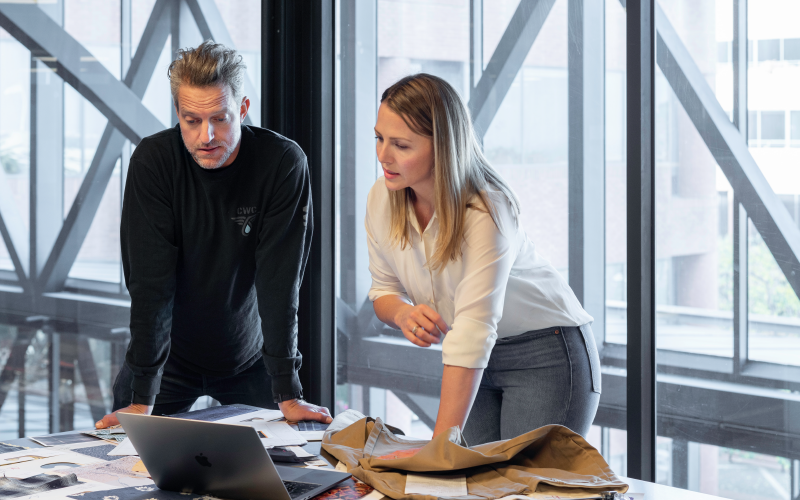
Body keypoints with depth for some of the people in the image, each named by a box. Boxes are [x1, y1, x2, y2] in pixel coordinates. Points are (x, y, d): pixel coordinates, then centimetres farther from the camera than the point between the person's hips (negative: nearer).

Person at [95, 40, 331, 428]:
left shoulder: (284, 164, -21)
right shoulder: (153, 161, -20)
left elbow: (280, 283, -21)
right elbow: (150, 282, -22)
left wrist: (288, 395, -25)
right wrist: (141, 400, -27)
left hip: (249, 357, 0)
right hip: (169, 356, 0)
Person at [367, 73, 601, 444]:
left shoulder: (486, 213, -29)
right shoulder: (382, 199, -9)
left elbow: (473, 331, -35)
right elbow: (384, 289, 5)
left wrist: (440, 445, -40)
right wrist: (403, 314, -22)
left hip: (546, 354, -6)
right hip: (478, 361, 6)